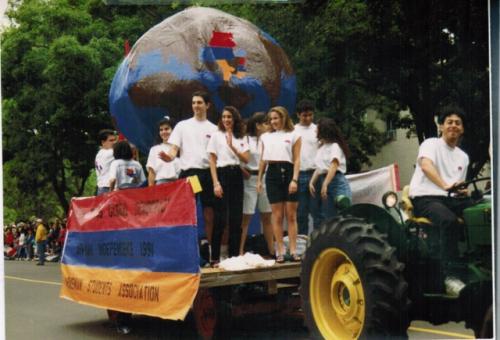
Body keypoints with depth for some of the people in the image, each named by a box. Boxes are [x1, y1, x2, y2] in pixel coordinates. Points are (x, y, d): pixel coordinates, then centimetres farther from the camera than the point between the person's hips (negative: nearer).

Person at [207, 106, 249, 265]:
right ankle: (215, 257, -1)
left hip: (237, 175, 4)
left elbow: (246, 159, 4)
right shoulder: (216, 135, 4)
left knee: (236, 217, 4)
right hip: (222, 174, -4)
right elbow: (212, 161, -2)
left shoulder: (240, 138, 15)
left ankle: (234, 255, 12)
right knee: (220, 218, -7)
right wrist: (216, 183, -11)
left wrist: (232, 147, -10)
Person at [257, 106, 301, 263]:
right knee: (277, 216, 2)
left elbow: (297, 159, -1)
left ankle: (293, 250, 3)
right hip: (272, 173, 3)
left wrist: (294, 179, -11)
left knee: (291, 215, -1)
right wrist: (259, 179, 11)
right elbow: (263, 160, 18)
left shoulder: (293, 135, 6)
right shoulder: (266, 137, 17)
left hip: (288, 172, -2)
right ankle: (280, 251, 5)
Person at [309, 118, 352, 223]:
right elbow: (319, 168, 14)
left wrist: (325, 184, -26)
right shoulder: (321, 147, 16)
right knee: (325, 217, 8)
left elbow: (333, 166, -18)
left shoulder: (335, 146, -7)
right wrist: (312, 182, 1)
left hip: (336, 181, -8)